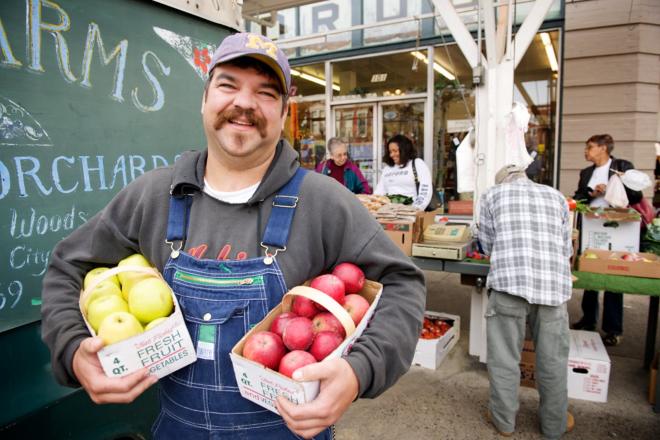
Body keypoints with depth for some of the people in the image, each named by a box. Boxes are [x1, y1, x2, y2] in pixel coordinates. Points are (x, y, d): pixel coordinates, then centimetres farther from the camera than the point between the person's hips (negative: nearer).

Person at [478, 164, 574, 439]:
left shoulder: (492, 195, 13)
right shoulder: (556, 196, 20)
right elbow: (566, 248, 19)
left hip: (509, 280, -2)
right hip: (554, 285, 3)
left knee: (504, 356, 11)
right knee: (553, 359, 16)